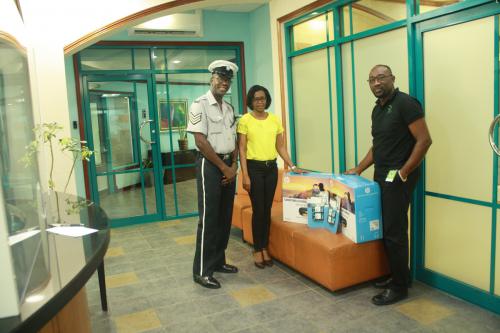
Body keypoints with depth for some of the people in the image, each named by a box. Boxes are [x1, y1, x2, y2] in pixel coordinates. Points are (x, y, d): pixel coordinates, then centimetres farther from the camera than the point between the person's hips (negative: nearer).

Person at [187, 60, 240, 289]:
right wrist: (223, 167, -13)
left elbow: (234, 139, 14)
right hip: (210, 165, -7)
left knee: (225, 217, 11)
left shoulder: (229, 108, 14)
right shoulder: (200, 105, -9)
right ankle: (202, 271, 4)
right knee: (208, 218, -5)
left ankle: (218, 261, 24)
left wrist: (233, 165, 0)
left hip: (228, 165, 7)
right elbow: (201, 142, -15)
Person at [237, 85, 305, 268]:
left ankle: (265, 248, 20)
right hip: (254, 168, -4)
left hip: (272, 167, 4)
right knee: (258, 210, -1)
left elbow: (280, 146, 11)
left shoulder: (275, 119, 8)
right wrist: (245, 175, -13)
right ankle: (257, 250, 13)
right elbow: (242, 149, -7)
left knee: (267, 209, 8)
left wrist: (292, 166, 3)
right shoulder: (245, 120, -4)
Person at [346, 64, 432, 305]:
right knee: (385, 229, 12)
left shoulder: (405, 103, -11)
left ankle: (399, 287, 11)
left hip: (397, 177, -8)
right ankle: (398, 276, 27)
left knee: (394, 231, -3)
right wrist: (358, 169, 15)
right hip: (381, 176, 8)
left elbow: (424, 140, -16)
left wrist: (403, 172, -17)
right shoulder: (377, 109, 15)